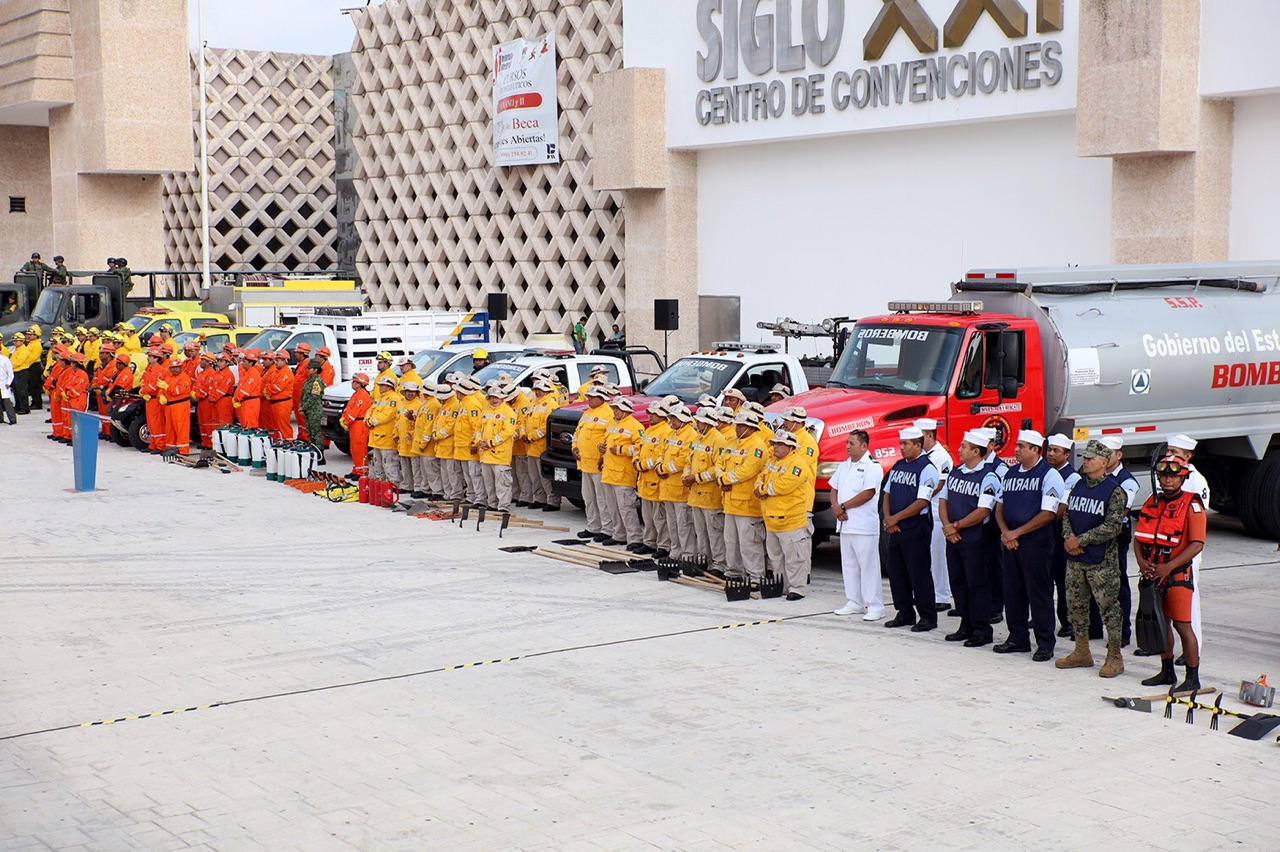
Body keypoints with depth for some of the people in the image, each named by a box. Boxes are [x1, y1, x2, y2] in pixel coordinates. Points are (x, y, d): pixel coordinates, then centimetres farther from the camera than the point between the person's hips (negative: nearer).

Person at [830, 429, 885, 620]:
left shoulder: (872, 467, -10)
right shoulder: (844, 466, 16)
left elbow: (867, 494, -19)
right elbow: (834, 488, 17)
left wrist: (843, 506, -14)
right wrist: (835, 506, -3)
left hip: (864, 526, -8)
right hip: (845, 524, 8)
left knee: (868, 566, -6)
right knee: (848, 565, 12)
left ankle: (875, 606, -3)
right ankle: (854, 603, 21)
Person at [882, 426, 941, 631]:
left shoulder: (926, 468, -11)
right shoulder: (898, 466, 13)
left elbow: (922, 501, -17)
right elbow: (887, 494, 16)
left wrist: (896, 518, -14)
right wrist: (888, 518, -1)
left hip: (916, 528, -8)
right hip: (895, 529, 8)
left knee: (919, 573, -4)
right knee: (896, 572, 11)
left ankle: (927, 617, 4)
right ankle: (905, 614, 21)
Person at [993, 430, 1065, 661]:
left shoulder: (1049, 475, -7)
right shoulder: (1010, 474, 13)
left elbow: (1048, 514, -14)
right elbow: (999, 507, 16)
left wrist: (1016, 533, -13)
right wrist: (1005, 533, -3)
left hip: (1035, 542, -7)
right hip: (1009, 541, 7)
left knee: (1039, 592, -2)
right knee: (1012, 591, 10)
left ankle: (1045, 644, 5)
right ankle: (1017, 639, 21)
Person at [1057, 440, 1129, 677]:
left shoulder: (1114, 491, -10)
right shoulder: (1078, 486, 11)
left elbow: (1112, 527, -17)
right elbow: (1067, 514, 13)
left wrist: (1080, 540, -17)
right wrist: (1068, 537, -8)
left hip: (1102, 561, -7)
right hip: (1075, 559, 7)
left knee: (1108, 606, -3)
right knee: (1076, 604, 12)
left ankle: (1114, 657, 6)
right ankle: (1082, 652, 24)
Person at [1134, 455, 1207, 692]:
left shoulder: (1192, 505, -9)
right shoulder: (1152, 502, 10)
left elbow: (1197, 544, -16)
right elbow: (1139, 537, 12)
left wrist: (1168, 567, -21)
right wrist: (1141, 561, -7)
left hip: (1178, 575, -6)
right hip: (1152, 574, 6)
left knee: (1182, 625, -6)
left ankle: (1193, 677, 2)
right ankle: (1167, 672, 25)